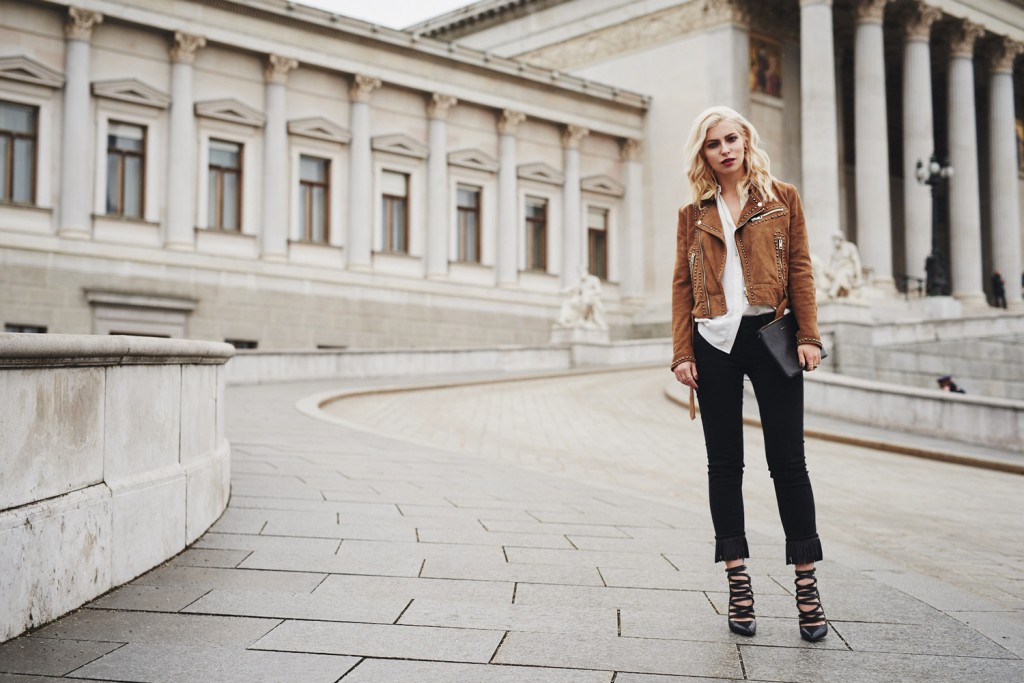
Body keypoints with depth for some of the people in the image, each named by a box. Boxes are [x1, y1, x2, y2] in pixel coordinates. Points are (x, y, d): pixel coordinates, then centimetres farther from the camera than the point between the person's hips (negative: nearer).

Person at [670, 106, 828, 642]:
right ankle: (737, 579, 10)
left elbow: (800, 270, 4)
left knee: (787, 461, -3)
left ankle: (806, 580, 6)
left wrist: (808, 335, -6)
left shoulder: (782, 200, 9)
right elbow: (682, 286, 8)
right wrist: (682, 353, -1)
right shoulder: (693, 215, 12)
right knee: (724, 463, 3)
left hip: (770, 335, -2)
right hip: (714, 342, 2)